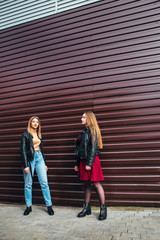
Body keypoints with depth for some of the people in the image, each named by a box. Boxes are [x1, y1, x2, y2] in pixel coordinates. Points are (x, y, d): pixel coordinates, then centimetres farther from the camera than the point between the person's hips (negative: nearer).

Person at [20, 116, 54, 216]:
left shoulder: (39, 134, 15)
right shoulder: (25, 134, -1)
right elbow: (23, 150, -6)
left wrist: (45, 163, 16)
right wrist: (25, 165, -12)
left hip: (39, 158, 4)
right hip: (30, 159, -4)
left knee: (44, 182, -1)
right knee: (28, 184, 6)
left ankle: (49, 205, 7)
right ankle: (28, 206, 20)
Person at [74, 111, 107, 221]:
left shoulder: (93, 130, -7)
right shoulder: (85, 132, 18)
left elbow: (93, 148, -15)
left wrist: (89, 163, -19)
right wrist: (77, 163, 17)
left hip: (91, 161, -8)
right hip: (83, 161, 8)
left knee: (96, 184, -2)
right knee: (87, 184, 13)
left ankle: (103, 209, 10)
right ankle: (87, 208, 23)